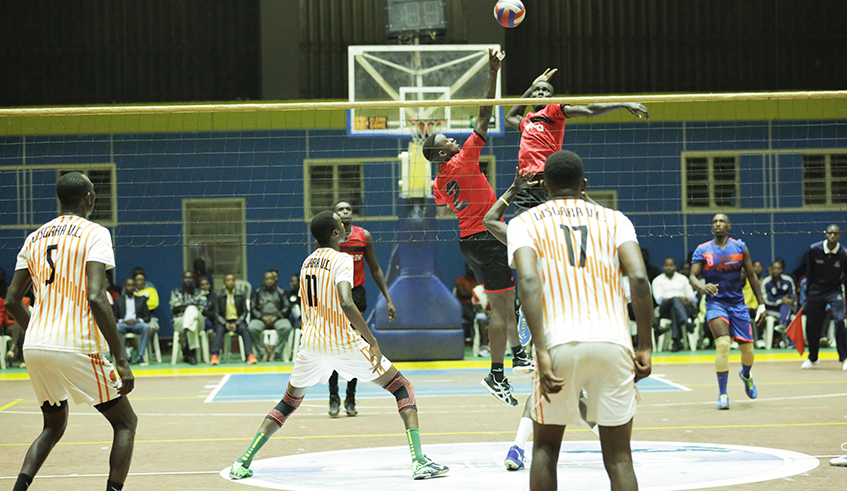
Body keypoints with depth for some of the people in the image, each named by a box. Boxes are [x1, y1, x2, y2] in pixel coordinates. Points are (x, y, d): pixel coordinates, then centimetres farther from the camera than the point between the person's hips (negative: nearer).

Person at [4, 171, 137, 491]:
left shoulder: (34, 238, 15)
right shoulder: (95, 234, -4)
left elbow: (12, 300, 14)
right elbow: (96, 297, -17)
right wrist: (121, 361, -16)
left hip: (35, 346, 6)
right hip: (77, 347, -6)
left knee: (54, 427, 25)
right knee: (125, 423, 11)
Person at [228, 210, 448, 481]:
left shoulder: (307, 262, 10)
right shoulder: (342, 260, -13)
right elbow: (346, 304, -27)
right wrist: (373, 342, -23)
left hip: (312, 343, 6)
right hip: (345, 343, -6)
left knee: (288, 403, 23)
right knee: (403, 390, 4)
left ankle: (243, 462, 12)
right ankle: (419, 461, -11)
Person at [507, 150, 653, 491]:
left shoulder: (524, 222, 11)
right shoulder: (614, 219, 17)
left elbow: (528, 281, -7)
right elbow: (639, 278, 1)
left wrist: (542, 353, -12)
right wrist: (646, 347, 4)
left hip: (560, 345, -1)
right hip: (613, 345, 1)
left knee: (546, 447, 19)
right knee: (618, 458, 7)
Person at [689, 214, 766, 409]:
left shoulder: (740, 247, 1)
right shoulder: (702, 250, -3)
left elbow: (752, 276, 6)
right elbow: (692, 276, -10)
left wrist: (761, 304, 3)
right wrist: (702, 287, -33)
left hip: (737, 303, 2)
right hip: (715, 303, -2)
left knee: (747, 349, 2)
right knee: (723, 344, -22)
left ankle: (746, 374, 40)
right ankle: (722, 395, -15)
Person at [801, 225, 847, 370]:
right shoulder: (814, 249, -7)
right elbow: (809, 272, 4)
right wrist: (807, 293, 8)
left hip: (834, 291, -2)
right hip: (816, 290, 2)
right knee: (812, 325, 5)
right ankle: (813, 359, 26)